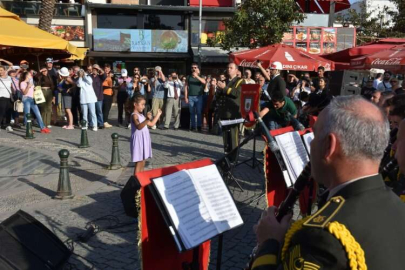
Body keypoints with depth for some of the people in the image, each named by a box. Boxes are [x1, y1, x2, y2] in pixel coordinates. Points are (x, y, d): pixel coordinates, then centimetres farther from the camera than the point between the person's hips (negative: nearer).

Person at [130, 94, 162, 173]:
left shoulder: (141, 115, 15)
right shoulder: (134, 115, -15)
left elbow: (151, 124, 23)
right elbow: (139, 127, -34)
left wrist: (158, 114, 23)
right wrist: (147, 119, -48)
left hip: (144, 141, 9)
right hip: (138, 142, -9)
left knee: (142, 164, 12)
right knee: (139, 163, -7)